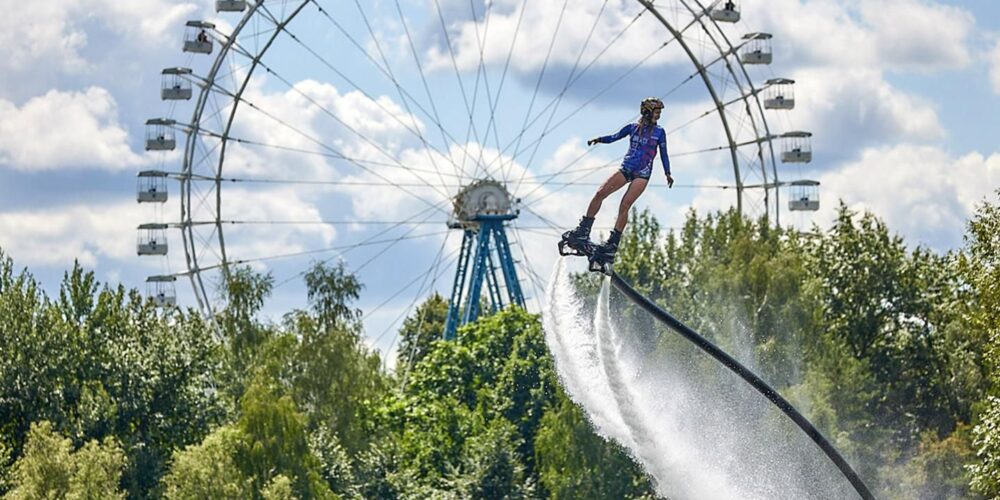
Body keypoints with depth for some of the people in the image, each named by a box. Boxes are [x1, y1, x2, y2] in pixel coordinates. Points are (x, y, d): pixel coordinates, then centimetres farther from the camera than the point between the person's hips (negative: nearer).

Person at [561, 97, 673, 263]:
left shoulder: (659, 132, 6)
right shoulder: (632, 128, 10)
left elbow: (663, 154, 8)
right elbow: (614, 137, 5)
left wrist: (667, 173, -2)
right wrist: (599, 139, -13)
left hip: (642, 174, -3)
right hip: (626, 168, 3)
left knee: (625, 205, -18)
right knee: (599, 193, -14)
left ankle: (612, 245, -16)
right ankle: (583, 231, -9)